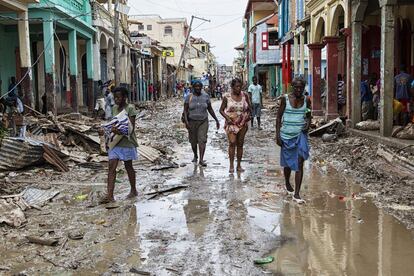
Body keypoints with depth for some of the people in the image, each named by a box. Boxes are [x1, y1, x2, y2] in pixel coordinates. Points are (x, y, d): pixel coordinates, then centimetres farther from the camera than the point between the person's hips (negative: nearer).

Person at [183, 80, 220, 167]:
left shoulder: (206, 96, 1)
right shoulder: (189, 97, -4)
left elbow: (210, 109, 8)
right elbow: (185, 110, -6)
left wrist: (216, 120, 8)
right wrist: (186, 121, -20)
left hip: (203, 122, 0)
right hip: (192, 122, 0)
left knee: (202, 140, -13)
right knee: (193, 141, 12)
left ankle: (201, 160, -14)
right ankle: (195, 156, 37)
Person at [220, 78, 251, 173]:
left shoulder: (245, 95, 4)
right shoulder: (227, 96, -3)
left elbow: (249, 108, 14)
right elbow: (221, 110, 3)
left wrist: (248, 114, -5)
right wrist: (227, 118, -13)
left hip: (242, 123, 3)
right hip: (231, 123, -3)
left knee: (240, 144, 6)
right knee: (232, 143, -14)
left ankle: (239, 165, 14)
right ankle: (231, 165, -8)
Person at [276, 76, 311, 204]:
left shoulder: (306, 100, 2)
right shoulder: (285, 99, -5)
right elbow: (279, 117, -1)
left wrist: (308, 124, -7)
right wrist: (277, 135, -7)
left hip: (300, 135, 1)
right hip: (286, 135, -1)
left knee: (299, 163, -10)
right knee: (287, 162, 15)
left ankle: (296, 194, -9)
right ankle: (287, 184, 42)